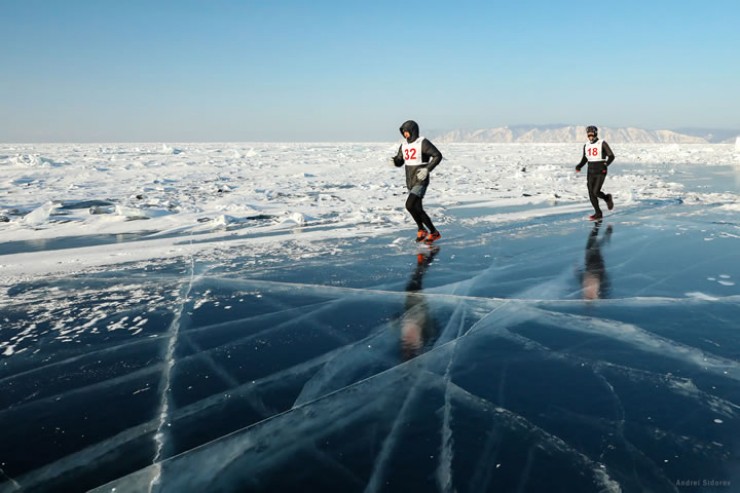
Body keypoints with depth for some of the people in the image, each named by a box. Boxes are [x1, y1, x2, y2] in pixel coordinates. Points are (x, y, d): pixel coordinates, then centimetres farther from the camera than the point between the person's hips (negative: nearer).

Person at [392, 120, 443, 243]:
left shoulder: (423, 143, -11)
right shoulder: (404, 145, 11)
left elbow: (438, 155, -13)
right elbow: (399, 162, 16)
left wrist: (427, 169, -22)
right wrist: (393, 161, -7)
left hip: (421, 181, -8)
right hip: (410, 182, 8)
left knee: (409, 205, -20)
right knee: (418, 209, 10)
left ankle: (421, 228, 0)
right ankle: (433, 232, 26)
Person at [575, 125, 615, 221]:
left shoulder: (602, 143, -7)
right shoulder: (586, 145, 9)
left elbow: (611, 156, -7)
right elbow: (584, 159, 19)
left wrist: (606, 164, -23)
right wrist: (579, 166, 1)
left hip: (600, 172, -5)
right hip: (591, 172, 5)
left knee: (596, 192, -15)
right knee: (591, 193, -1)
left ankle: (607, 198, 20)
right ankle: (598, 214, 11)